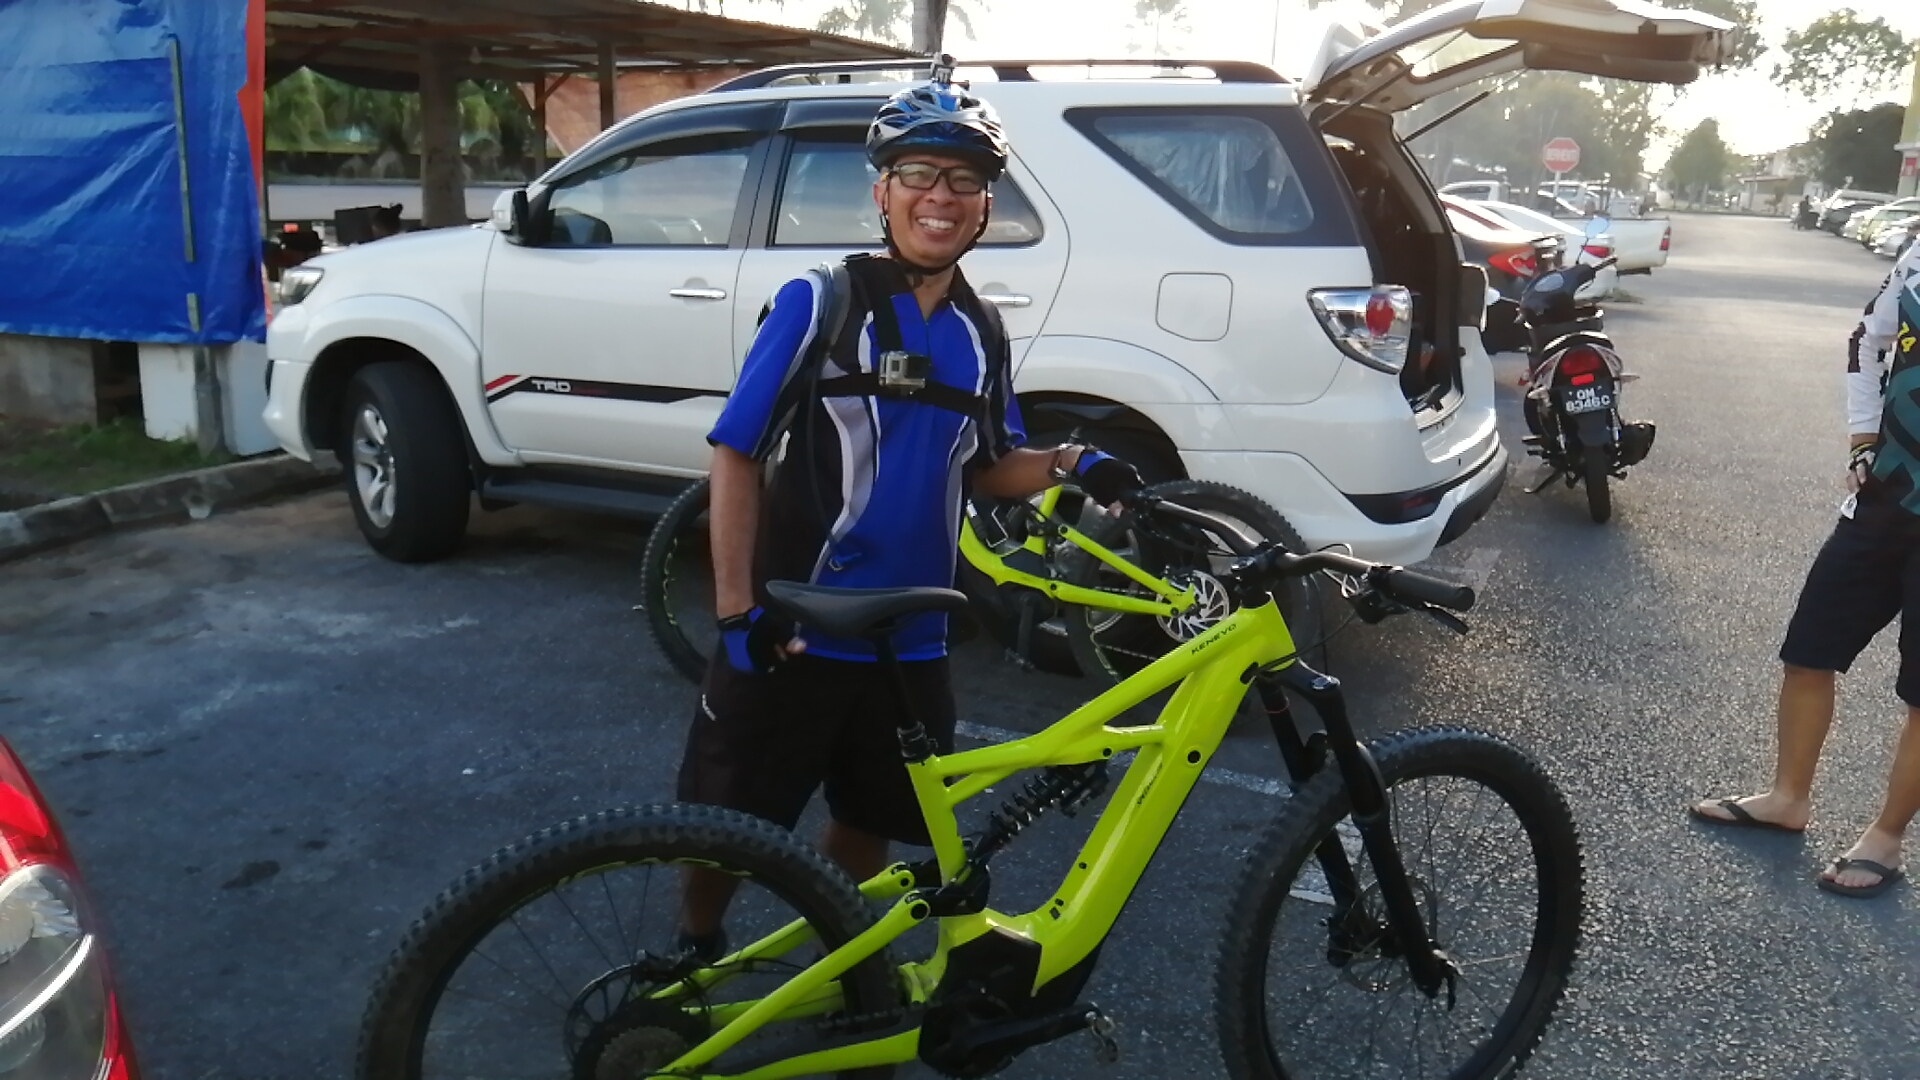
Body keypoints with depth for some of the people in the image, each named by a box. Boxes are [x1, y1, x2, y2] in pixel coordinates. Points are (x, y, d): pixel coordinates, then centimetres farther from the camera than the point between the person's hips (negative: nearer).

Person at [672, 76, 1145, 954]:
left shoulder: (981, 334, 6)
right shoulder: (819, 302, -10)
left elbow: (987, 469, 14)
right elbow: (736, 454, -9)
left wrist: (1068, 465, -6)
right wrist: (738, 608, -15)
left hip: (909, 644, 5)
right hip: (792, 634, -4)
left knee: (872, 820, 19)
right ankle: (692, 954, 35)